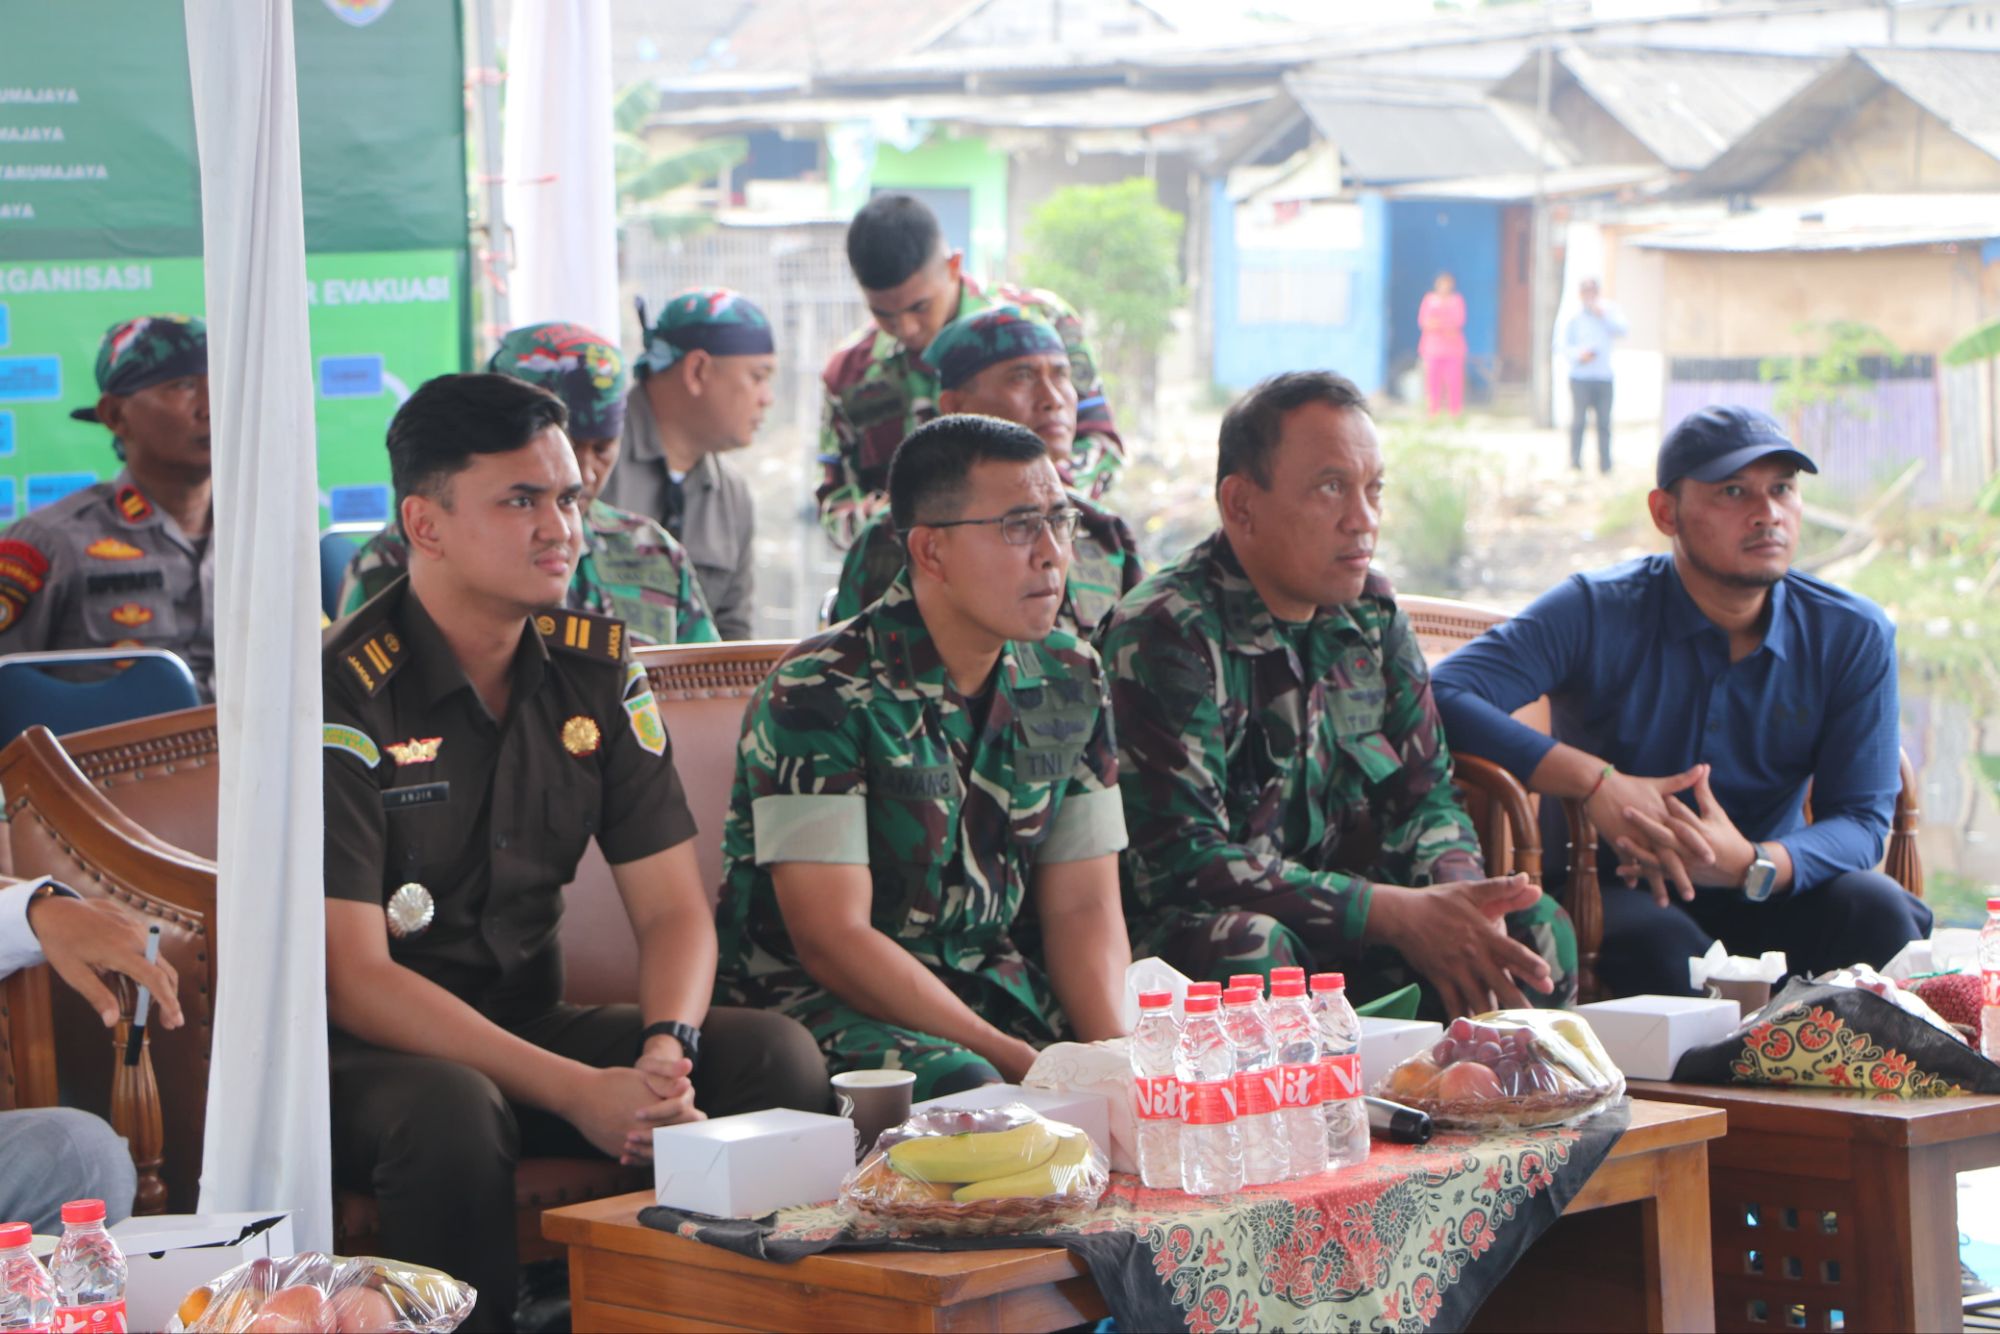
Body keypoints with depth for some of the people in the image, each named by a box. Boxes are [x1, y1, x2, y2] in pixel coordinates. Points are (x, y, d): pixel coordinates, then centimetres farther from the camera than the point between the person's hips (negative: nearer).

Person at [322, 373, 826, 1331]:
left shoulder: (596, 669, 5)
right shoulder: (345, 695, -15)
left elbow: (673, 908, 4)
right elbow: (350, 976, -20)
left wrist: (666, 1052, -20)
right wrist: (577, 1092, -27)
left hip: (531, 1023, 6)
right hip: (366, 1050, -6)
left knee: (777, 1058, -16)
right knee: (453, 1111, -39)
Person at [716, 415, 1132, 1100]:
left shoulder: (1070, 680, 5)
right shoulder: (817, 695, -16)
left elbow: (1082, 906, 6)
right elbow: (833, 940, -20)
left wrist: (1114, 1056, -16)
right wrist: (1020, 1063, -25)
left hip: (997, 986, 7)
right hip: (814, 999, -7)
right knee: (960, 1089, -37)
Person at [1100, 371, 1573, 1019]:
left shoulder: (1371, 613, 8)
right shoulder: (1164, 636, -16)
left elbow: (1424, 795, 11)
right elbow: (1182, 864, -23)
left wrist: (1460, 903, -14)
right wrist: (1400, 915, -25)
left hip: (1336, 934, 7)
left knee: (1534, 929, -9)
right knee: (1250, 951, -37)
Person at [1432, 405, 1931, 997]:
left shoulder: (1854, 637, -1)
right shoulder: (1597, 614, -10)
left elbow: (1861, 819, -6)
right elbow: (1442, 697, -22)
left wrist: (1753, 865, -28)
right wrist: (1596, 782, -30)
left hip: (1763, 899, 3)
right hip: (1610, 898, -3)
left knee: (1876, 909, -27)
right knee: (1662, 942, -36)